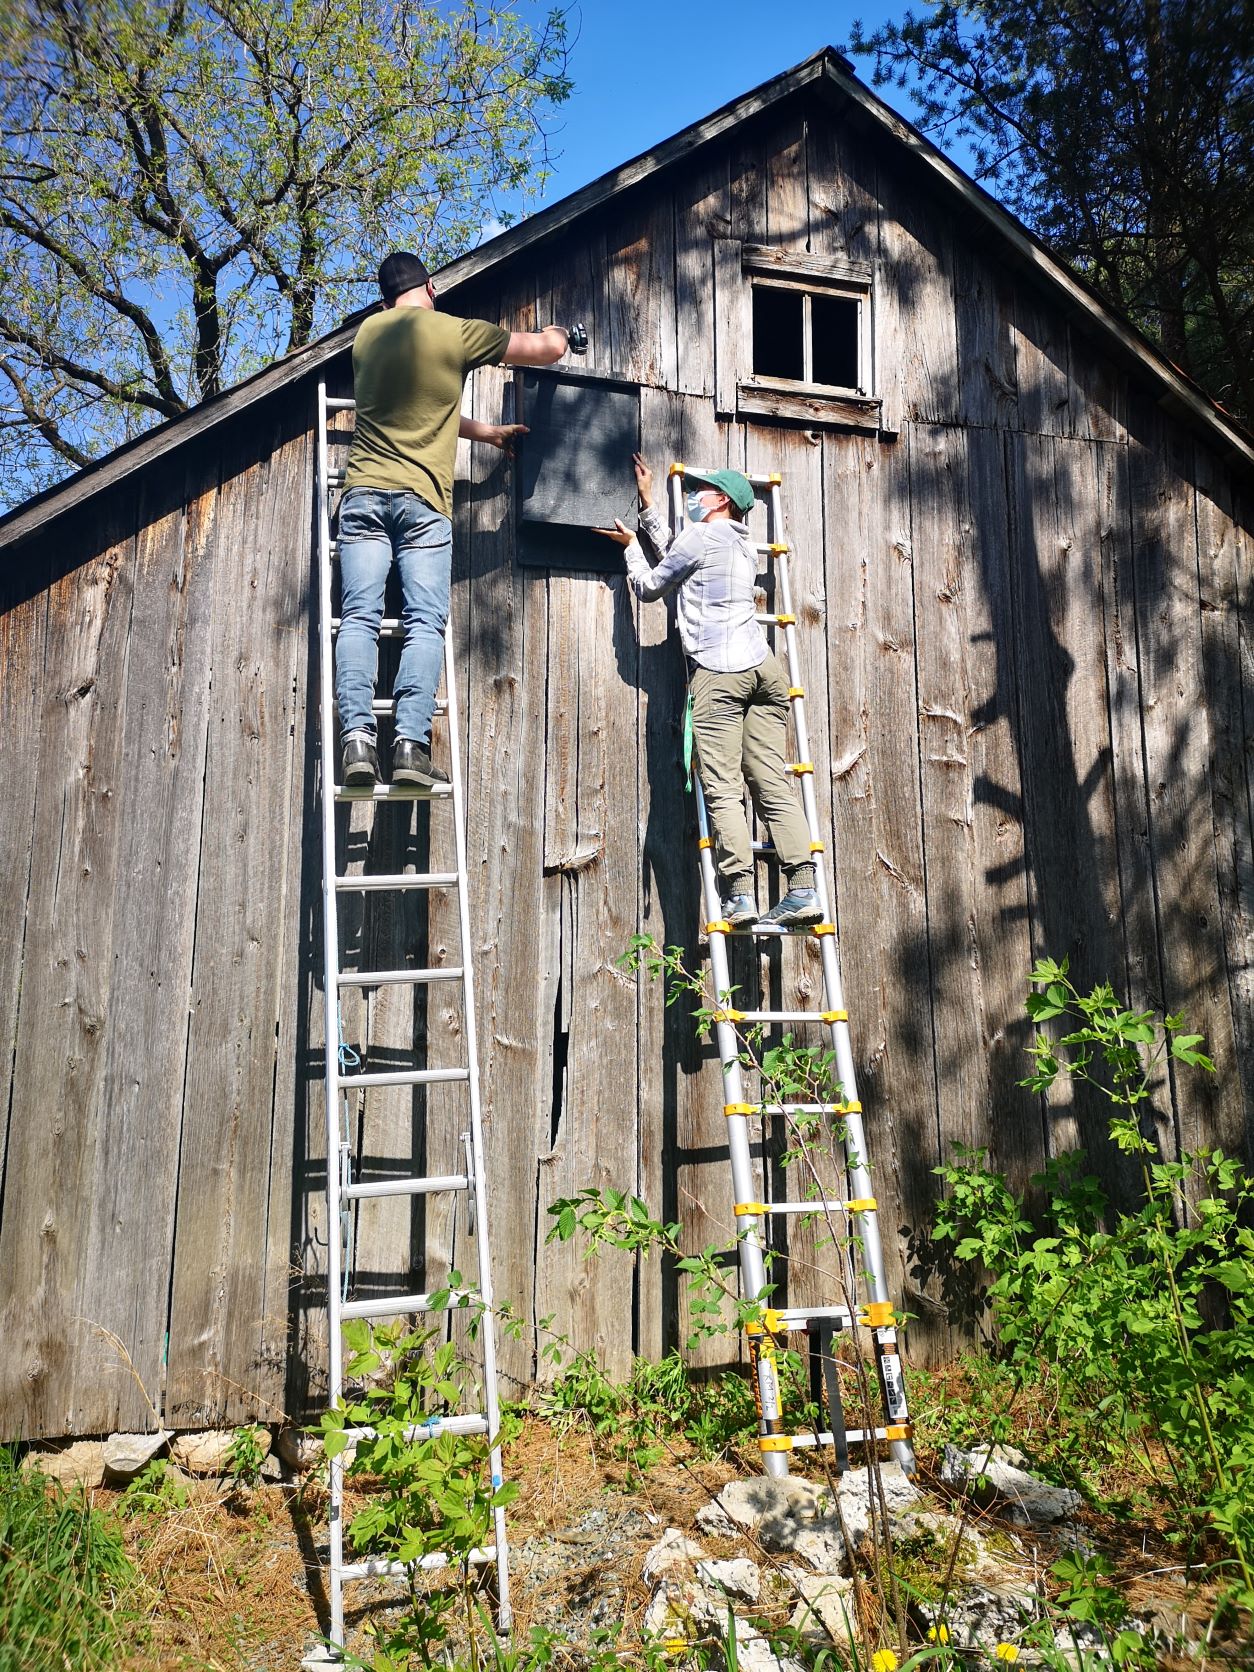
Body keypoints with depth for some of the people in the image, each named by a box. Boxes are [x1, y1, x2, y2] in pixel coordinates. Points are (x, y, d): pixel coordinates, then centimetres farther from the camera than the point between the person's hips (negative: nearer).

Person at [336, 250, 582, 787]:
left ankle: (357, 737, -15)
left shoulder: (368, 332, 15)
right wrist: (558, 334, 31)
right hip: (423, 500, -3)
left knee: (359, 618, -2)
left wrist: (489, 432, 31)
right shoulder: (456, 333, 1)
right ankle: (411, 743, -16)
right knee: (425, 623, -4)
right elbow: (549, 350, 7)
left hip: (364, 494, 3)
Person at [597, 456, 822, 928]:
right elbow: (675, 556, 37)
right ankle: (804, 890, -10)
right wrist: (647, 504, 43)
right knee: (773, 785, 0)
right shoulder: (742, 543, 28)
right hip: (763, 667, 7)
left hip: (719, 672, -7)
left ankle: (740, 896, -19)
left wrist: (630, 544, 31)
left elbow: (649, 587, 14)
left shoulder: (699, 537, 4)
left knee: (723, 790, -11)